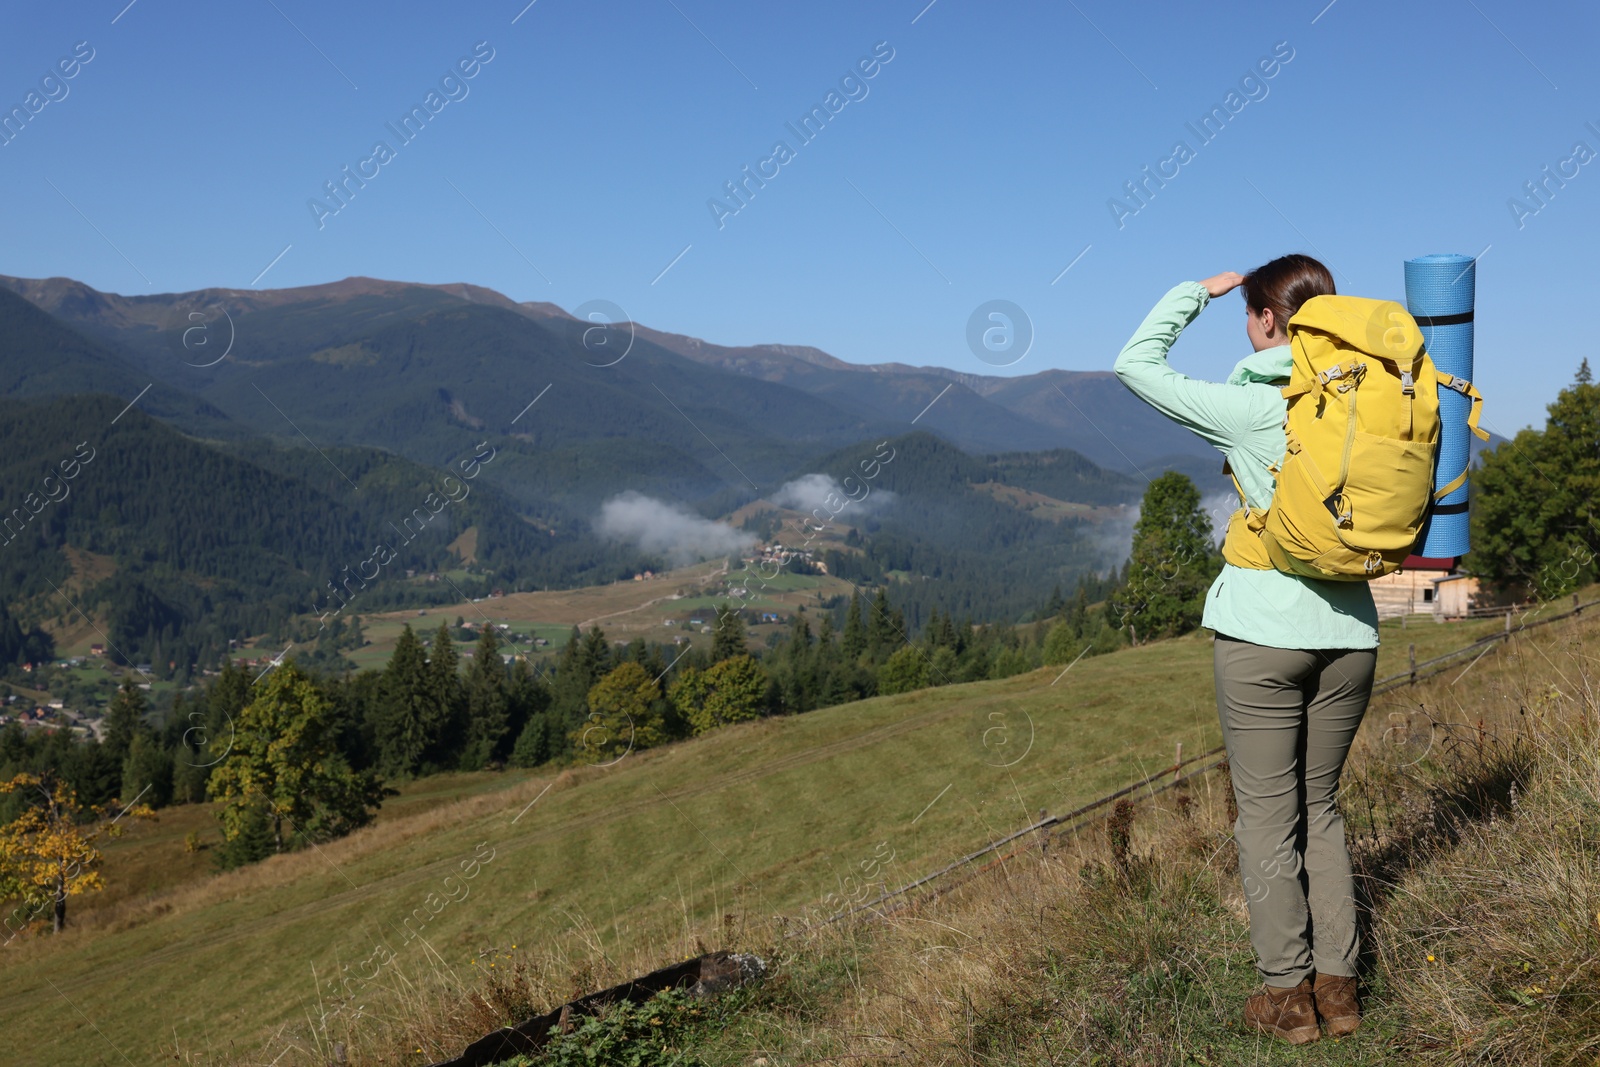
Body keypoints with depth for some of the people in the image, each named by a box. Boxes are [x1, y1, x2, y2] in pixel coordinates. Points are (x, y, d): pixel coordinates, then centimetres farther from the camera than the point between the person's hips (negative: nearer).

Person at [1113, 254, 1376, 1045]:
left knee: (1267, 817, 5)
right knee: (1320, 806, 18)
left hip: (1263, 631, -5)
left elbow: (1136, 364, -2)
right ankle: (1338, 983, 19)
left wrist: (1194, 293, 8)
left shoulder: (1248, 406, -12)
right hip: (1350, 632, 5)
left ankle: (1287, 993, 11)